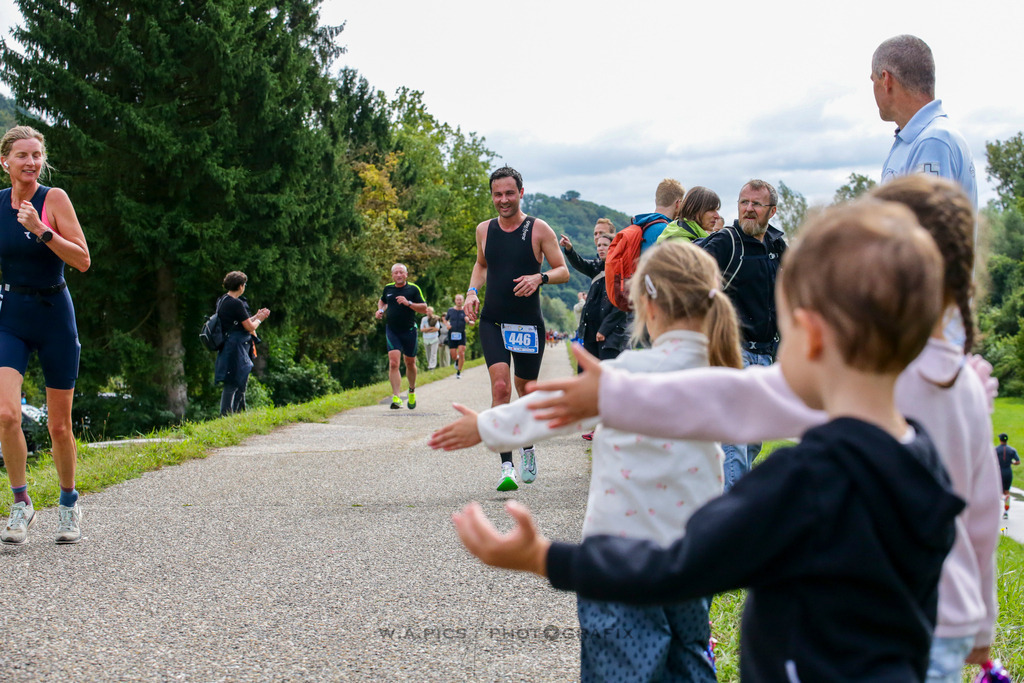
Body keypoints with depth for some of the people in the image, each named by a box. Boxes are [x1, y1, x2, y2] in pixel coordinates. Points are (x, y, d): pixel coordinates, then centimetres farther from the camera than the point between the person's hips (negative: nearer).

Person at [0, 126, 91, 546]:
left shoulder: (54, 199, -7)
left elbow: (83, 261, -16)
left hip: (54, 314, -2)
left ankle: (69, 504, 26)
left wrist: (41, 231, -25)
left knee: (59, 424, 6)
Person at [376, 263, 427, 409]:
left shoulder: (413, 289, -3)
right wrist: (380, 310, 8)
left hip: (409, 331, -1)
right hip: (392, 330, 1)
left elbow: (424, 308, -6)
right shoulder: (388, 288, 7)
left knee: (410, 363, 11)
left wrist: (408, 303, -19)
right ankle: (396, 397, -20)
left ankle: (412, 391, 37)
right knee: (393, 363, -15)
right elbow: (382, 300, 28)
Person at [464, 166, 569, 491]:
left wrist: (540, 277, -21)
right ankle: (506, 466, -18)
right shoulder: (484, 230, 6)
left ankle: (528, 447, 41)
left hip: (528, 324, -1)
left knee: (526, 389, 13)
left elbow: (563, 271, -1)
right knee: (500, 386, -17)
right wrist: (472, 291, 7)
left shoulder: (539, 229, -4)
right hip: (492, 321, 1)